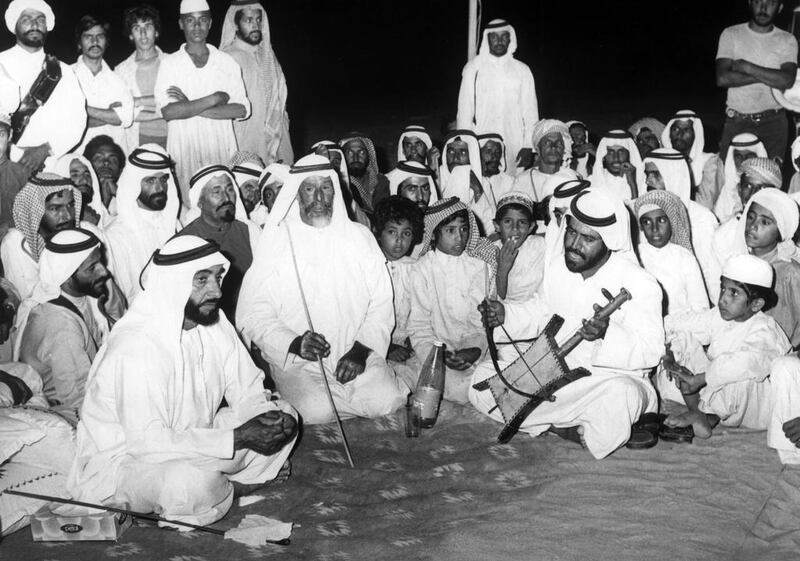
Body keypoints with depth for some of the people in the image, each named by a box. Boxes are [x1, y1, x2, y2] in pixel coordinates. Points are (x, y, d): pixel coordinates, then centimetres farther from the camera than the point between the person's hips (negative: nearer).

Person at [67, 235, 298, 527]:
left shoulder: (214, 322, -3)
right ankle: (230, 489, -5)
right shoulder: (137, 347, -28)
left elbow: (249, 392, 4)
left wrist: (271, 417, -21)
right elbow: (147, 442, -32)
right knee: (191, 482, -39)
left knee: (283, 417, 0)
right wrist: (237, 438, -30)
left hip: (190, 441, 8)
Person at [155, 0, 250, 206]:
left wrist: (190, 107, -8)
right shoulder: (169, 63, 4)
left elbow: (242, 110, -3)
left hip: (222, 150, 1)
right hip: (184, 152, -1)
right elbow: (168, 112, -9)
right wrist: (214, 99, -11)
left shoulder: (227, 62, 8)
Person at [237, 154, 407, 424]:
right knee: (317, 411, -28)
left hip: (358, 356, 2)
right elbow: (253, 315, -4)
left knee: (387, 401, -22)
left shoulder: (360, 237, 10)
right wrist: (294, 343, -21)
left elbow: (381, 304, 5)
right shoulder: (274, 242, 2)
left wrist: (362, 349, -10)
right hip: (296, 362, -2)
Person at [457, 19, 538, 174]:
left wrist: (528, 147, -2)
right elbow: (464, 110, 5)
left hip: (514, 147, 1)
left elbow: (530, 112, 8)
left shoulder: (522, 71, 9)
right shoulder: (474, 68, 7)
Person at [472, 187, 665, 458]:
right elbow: (541, 312, 21)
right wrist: (506, 314, 1)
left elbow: (650, 350, -20)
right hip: (555, 370, 7)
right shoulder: (558, 267, 3)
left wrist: (607, 334, -39)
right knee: (483, 380, -9)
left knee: (618, 396, -44)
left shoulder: (639, 283, -16)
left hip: (612, 377, -7)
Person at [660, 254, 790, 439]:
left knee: (743, 375, -41)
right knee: (684, 342, -8)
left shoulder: (763, 331, -23)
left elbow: (747, 362, -42)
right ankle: (697, 413, -13)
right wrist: (669, 355, -21)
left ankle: (710, 416, -12)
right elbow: (674, 325, -2)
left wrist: (697, 379, -39)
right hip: (719, 392, 6)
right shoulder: (718, 316, -2)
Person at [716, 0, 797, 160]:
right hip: (737, 121, -1)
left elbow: (787, 80, -12)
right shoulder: (731, 34, 1)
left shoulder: (787, 40, 4)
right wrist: (769, 76, -12)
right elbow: (722, 78, -12)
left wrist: (746, 67, -14)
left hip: (773, 123, 1)